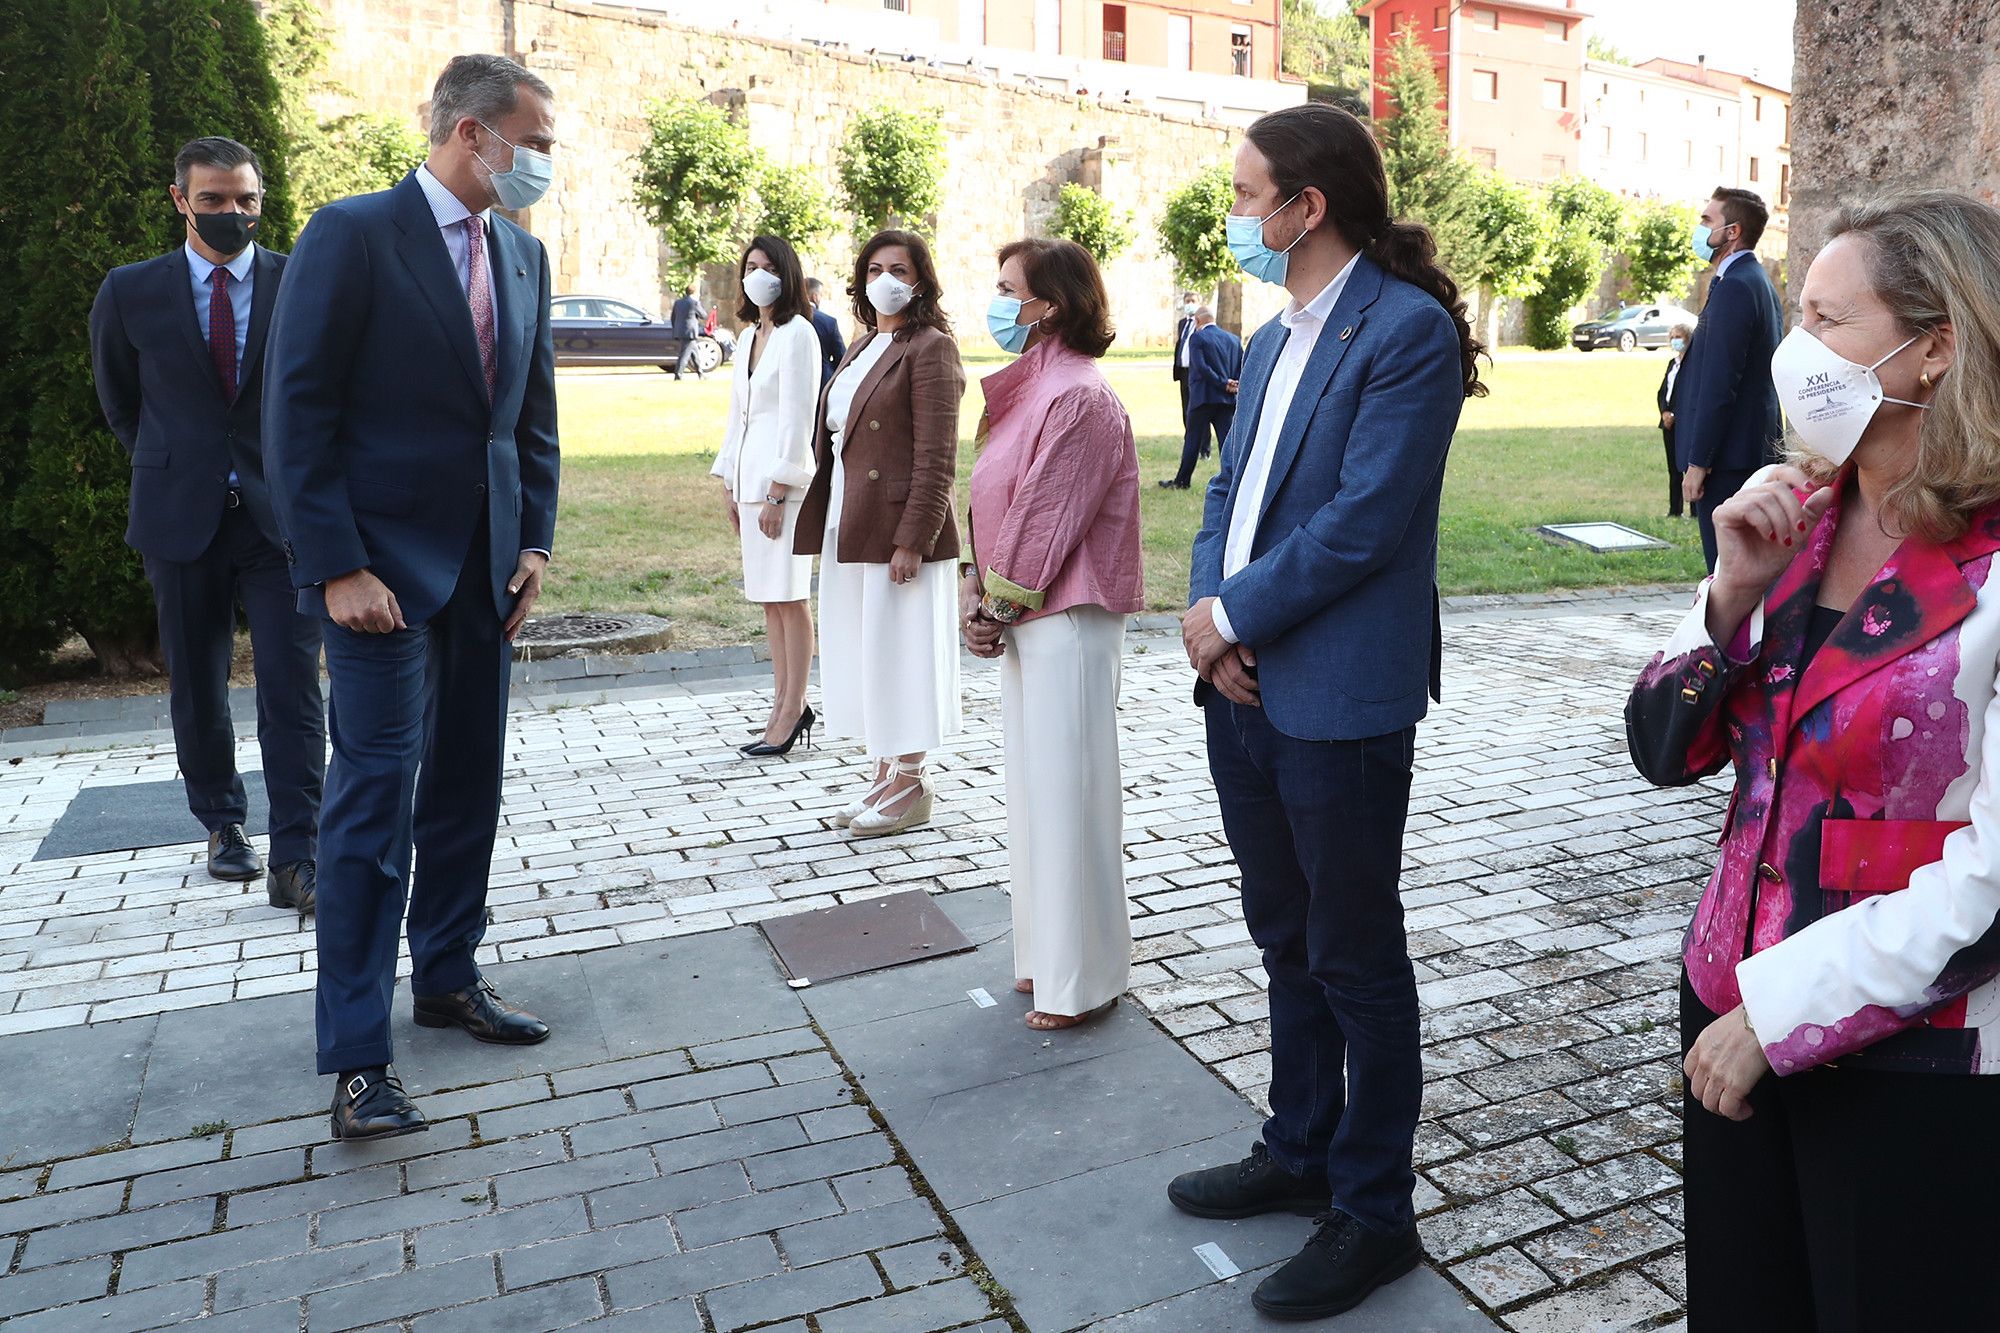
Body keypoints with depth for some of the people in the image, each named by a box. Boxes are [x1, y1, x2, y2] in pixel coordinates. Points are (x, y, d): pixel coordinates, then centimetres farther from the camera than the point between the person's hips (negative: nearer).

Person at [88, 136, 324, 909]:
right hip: (181, 519, 2)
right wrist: (169, 469, 17)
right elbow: (120, 403, 16)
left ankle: (295, 861, -5)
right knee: (196, 687, 11)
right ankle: (223, 825, 31)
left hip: (281, 513, -2)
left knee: (292, 688, -7)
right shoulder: (130, 293, 3)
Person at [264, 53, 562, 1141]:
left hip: (487, 565, 7)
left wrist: (534, 540, 6)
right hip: (381, 564, -6)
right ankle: (358, 1060, 3)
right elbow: (298, 414, -12)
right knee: (375, 797, -5)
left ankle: (446, 975, 29)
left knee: (467, 786, 12)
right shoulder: (352, 235, -9)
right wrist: (336, 567, -16)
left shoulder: (523, 254, 11)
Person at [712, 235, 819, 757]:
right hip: (749, 478, 9)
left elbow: (796, 420, -14)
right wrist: (729, 484, 15)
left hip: (783, 480, -8)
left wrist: (777, 492, -17)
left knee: (789, 597, -4)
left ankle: (793, 709, 3)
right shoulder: (749, 337, 17)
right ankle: (785, 705, 18)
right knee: (768, 599, 10)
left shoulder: (797, 333, -8)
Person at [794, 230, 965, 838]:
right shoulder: (860, 348, 17)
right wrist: (820, 523, 13)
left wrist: (913, 540, -20)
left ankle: (911, 784, 14)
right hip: (846, 529, 9)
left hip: (897, 529, -9)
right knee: (861, 652, 13)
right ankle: (885, 774, 26)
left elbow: (937, 458, -16)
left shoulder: (929, 348, -9)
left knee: (897, 652, 0)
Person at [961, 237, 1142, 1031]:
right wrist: (975, 588, 4)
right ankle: (1049, 955, 30)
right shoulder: (1028, 388, 13)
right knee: (1037, 786, 16)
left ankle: (1083, 980, 14)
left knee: (1068, 792, -1)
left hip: (1065, 620, -10)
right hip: (1026, 618, 10)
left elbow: (1047, 520, -18)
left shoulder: (1078, 397, -17)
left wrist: (1000, 603, -10)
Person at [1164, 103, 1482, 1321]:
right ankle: (1300, 1155, 38)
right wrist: (1208, 610, -4)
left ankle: (1375, 1214, 23)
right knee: (1287, 944, 19)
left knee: (1359, 964, 6)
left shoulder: (1409, 329, -12)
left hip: (1340, 703, -8)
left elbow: (1365, 519, -19)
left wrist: (1234, 616, -13)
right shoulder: (1272, 340, 15)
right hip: (1245, 688, 8)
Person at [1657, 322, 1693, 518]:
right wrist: (1665, 412, -3)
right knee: (1673, 467, 10)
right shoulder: (1672, 363, 17)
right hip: (1669, 421, 8)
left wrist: (1675, 415, -14)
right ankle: (1674, 510, 15)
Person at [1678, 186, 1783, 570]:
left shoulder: (1734, 287, -15)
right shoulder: (1760, 281, 17)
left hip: (1728, 454, -10)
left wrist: (1697, 462, -19)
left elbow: (1719, 382, -20)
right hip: (1756, 448, 10)